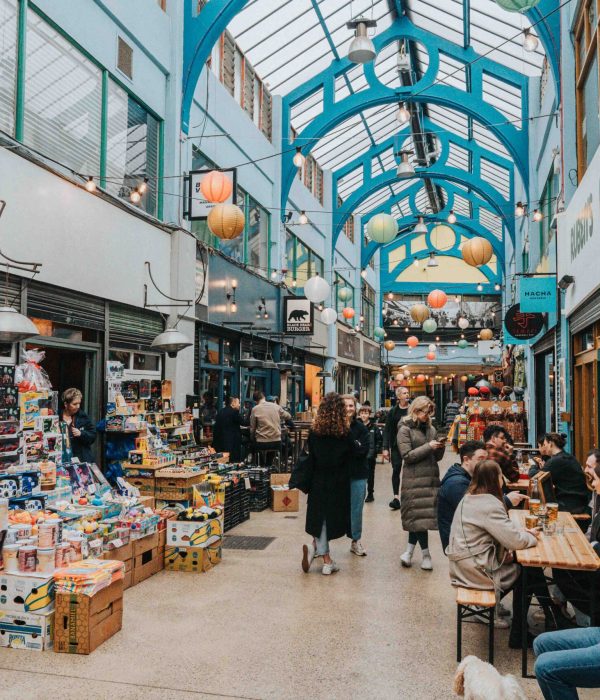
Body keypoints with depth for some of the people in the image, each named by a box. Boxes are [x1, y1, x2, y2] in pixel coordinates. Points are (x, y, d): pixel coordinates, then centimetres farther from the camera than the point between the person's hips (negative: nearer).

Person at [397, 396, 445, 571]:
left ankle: (409, 551, 19)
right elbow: (407, 455, -12)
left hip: (431, 478, 5)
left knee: (418, 516, 8)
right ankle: (425, 554, 6)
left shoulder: (431, 429, 13)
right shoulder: (405, 429, -4)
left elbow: (437, 457, 15)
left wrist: (440, 447, -6)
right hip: (414, 480, -5)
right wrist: (428, 447, -16)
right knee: (419, 516, -4)